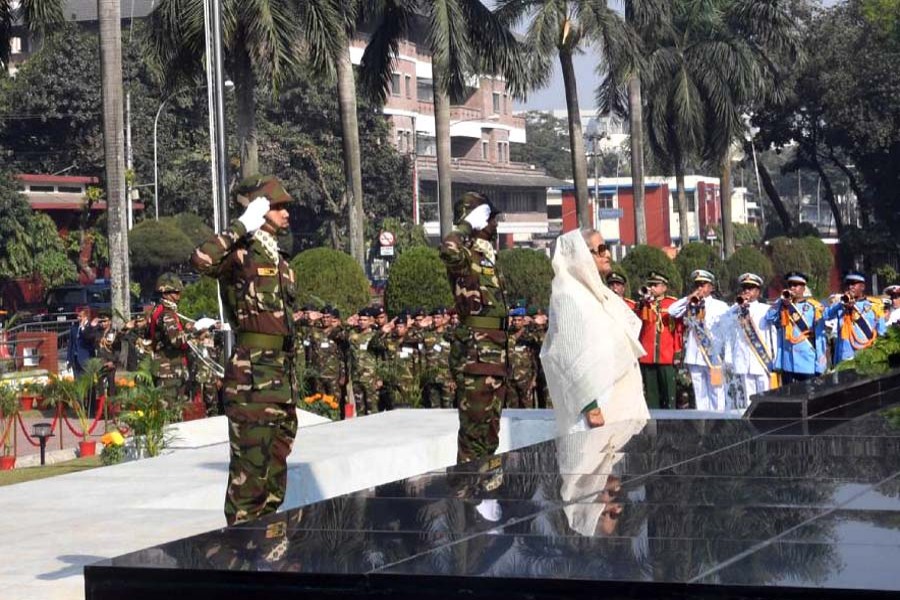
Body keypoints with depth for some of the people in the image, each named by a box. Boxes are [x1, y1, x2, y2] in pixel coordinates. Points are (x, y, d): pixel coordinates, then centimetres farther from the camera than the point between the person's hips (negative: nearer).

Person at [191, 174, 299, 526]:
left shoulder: (276, 257, 17)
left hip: (280, 368, 9)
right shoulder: (242, 253, -10)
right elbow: (202, 259, -33)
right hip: (253, 368, -9)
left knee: (277, 457, 16)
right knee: (251, 458, -6)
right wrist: (242, 226, -23)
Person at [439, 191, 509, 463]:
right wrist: (467, 226, -19)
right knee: (476, 413, -9)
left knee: (491, 417, 15)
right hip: (478, 343, -10)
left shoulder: (487, 254, 19)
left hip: (495, 346, 10)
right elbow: (448, 250, -37)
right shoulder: (466, 253, -10)